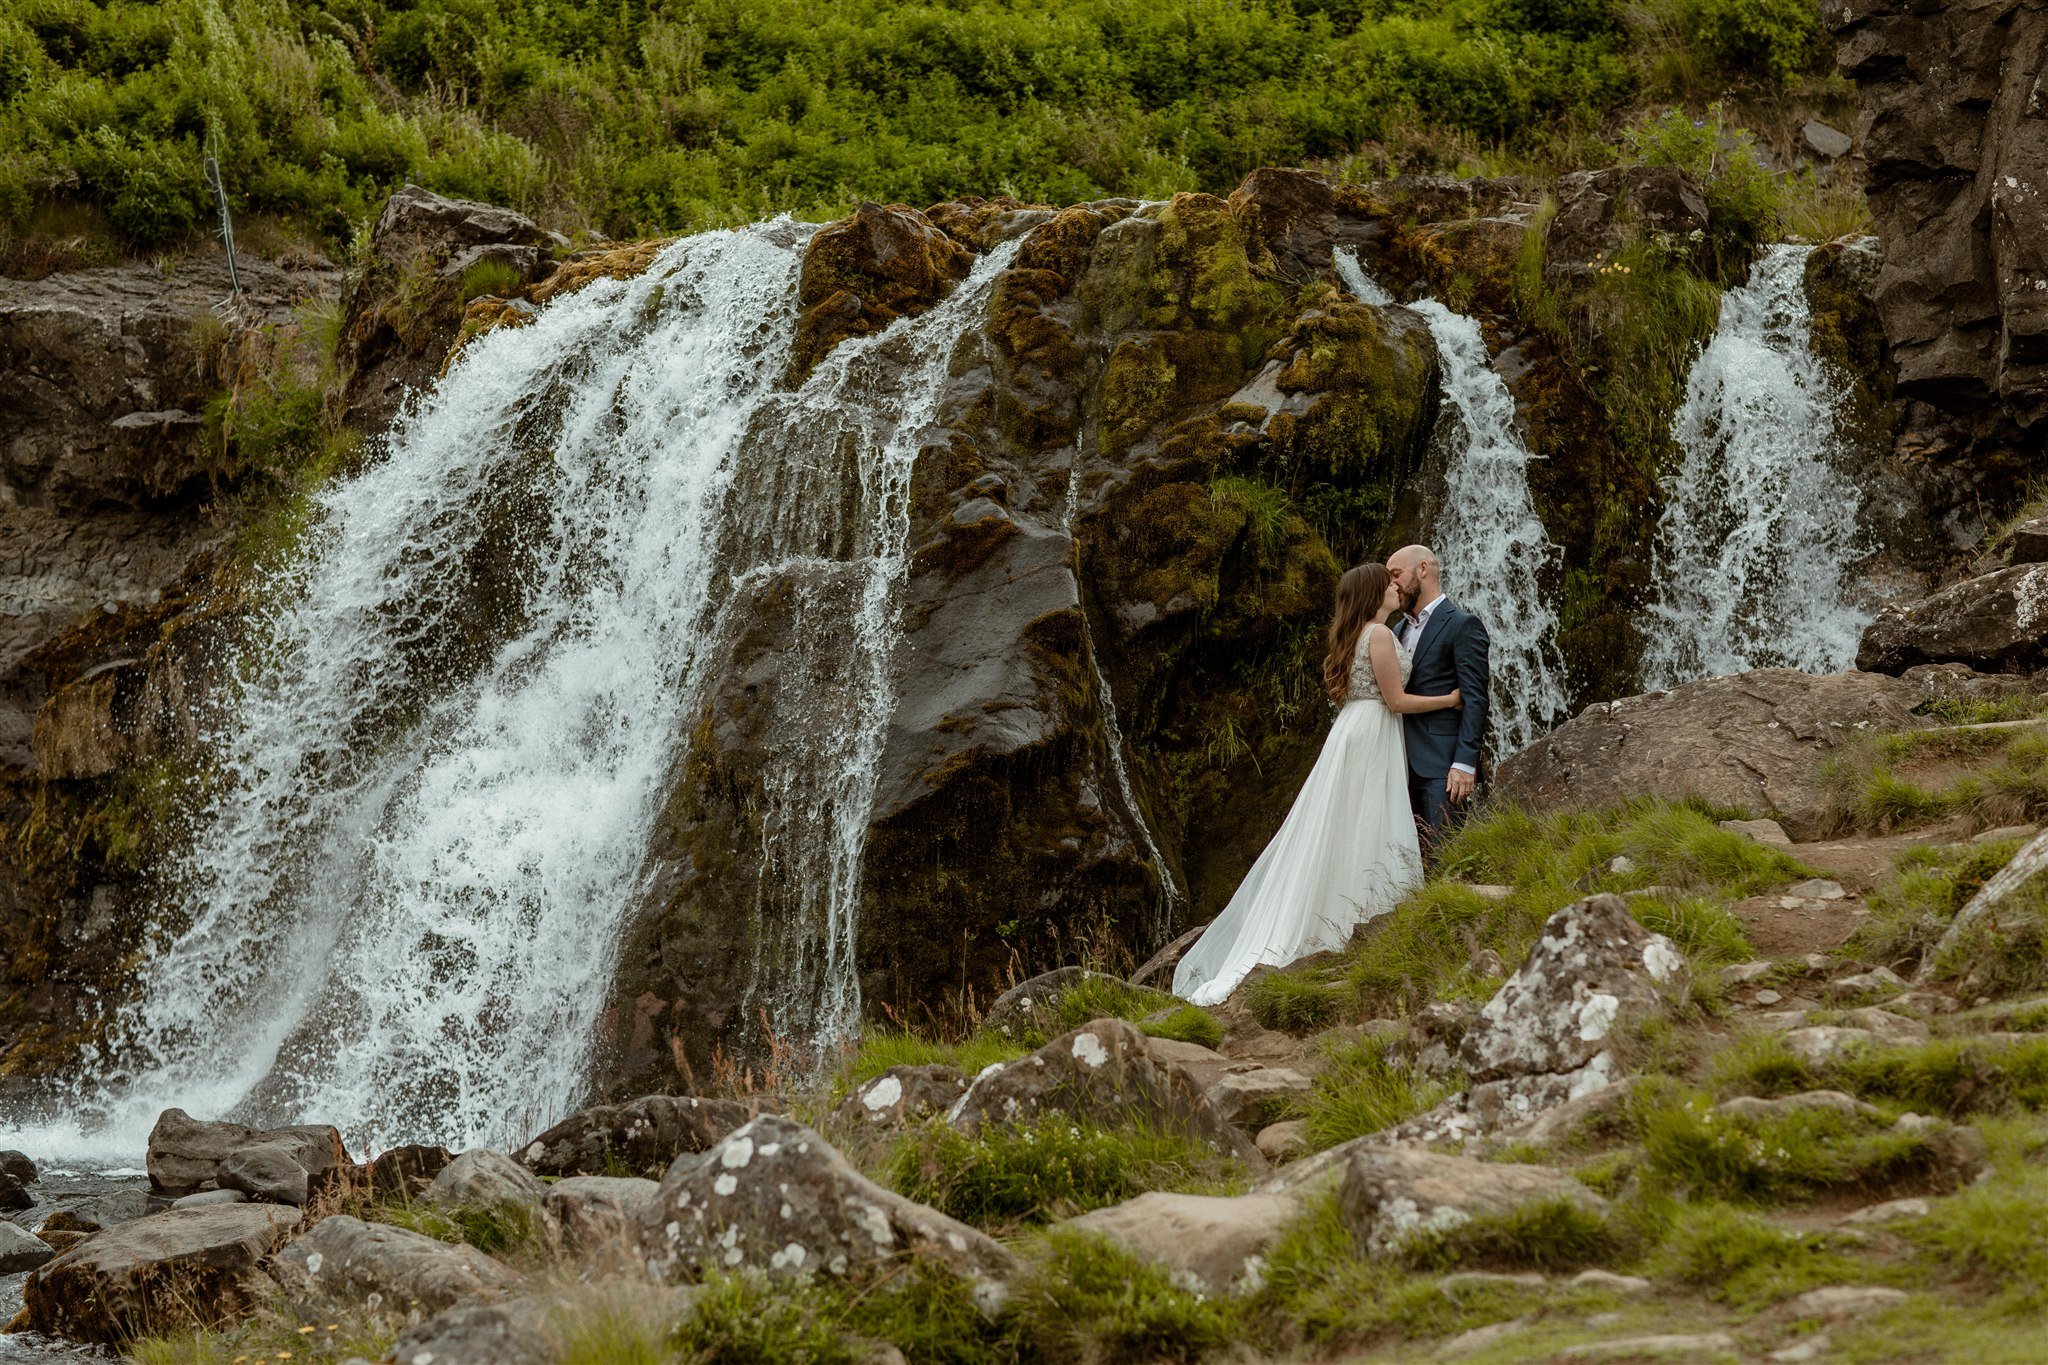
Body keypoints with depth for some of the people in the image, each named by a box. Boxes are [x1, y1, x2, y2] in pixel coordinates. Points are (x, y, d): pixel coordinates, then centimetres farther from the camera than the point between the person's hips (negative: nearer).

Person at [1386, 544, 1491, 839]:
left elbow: (1475, 699, -11)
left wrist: (1464, 763, -19)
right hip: (1405, 764, 8)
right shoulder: (1400, 629, 21)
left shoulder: (1462, 625, -4)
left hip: (1442, 765, -8)